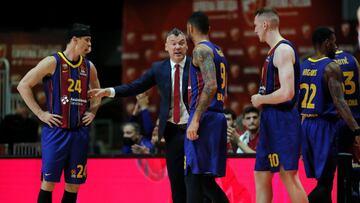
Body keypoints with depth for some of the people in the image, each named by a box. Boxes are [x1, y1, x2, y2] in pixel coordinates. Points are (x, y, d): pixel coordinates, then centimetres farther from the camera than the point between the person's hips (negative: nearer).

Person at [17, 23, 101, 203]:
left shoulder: (89, 67, 9)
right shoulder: (52, 62, -8)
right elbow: (23, 85, -9)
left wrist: (92, 112, 11)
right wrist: (40, 113, -11)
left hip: (80, 132, 5)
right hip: (56, 131, -5)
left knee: (74, 183, 6)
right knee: (49, 181, -5)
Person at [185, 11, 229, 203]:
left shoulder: (201, 50, -8)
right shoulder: (218, 51, 20)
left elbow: (210, 86, -21)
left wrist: (195, 120, -23)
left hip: (204, 117, -9)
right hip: (217, 117, 9)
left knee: (193, 177, -9)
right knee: (205, 180, 12)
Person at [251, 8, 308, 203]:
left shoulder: (283, 50, -14)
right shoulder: (274, 51, 17)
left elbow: (287, 93, -23)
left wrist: (260, 99, -10)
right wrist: (261, 100, 11)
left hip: (281, 120, -10)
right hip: (271, 120, 10)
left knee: (288, 175, -8)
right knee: (261, 175, 11)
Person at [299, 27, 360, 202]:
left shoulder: (302, 66, 11)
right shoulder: (331, 67, -12)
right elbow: (339, 102, -23)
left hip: (306, 125, 8)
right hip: (324, 126, -8)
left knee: (324, 181, 14)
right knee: (324, 184, -7)